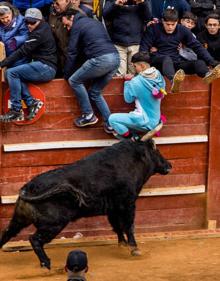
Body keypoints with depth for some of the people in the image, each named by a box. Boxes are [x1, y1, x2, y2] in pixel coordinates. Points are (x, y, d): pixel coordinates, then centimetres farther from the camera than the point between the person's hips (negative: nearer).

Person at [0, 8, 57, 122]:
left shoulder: (39, 34, -12)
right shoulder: (44, 29, 17)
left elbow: (22, 52, -15)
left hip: (45, 68, -10)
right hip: (46, 68, 10)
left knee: (11, 73, -14)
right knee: (16, 75, 7)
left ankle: (16, 110, -15)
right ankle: (31, 102, -3)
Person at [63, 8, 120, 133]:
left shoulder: (77, 26, 7)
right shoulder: (95, 22, 30)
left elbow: (72, 53, 7)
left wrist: (66, 74, 17)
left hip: (101, 59, -8)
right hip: (115, 58, 8)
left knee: (74, 80, 9)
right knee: (95, 92, 18)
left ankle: (88, 115, 8)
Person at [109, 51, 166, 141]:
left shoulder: (136, 82, -19)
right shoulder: (159, 77, -2)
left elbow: (128, 99, -7)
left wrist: (127, 83, 6)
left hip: (145, 122, -8)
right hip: (155, 120, 8)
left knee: (112, 119, -6)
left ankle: (130, 137, 2)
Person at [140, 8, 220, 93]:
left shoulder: (183, 30, 9)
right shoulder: (153, 29, 1)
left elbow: (197, 47, 5)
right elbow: (143, 49, -5)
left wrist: (211, 61, -8)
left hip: (176, 62, 4)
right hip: (158, 62, -4)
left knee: (200, 63, -22)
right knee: (167, 59, -39)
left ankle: (208, 75, -60)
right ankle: (173, 81, -72)